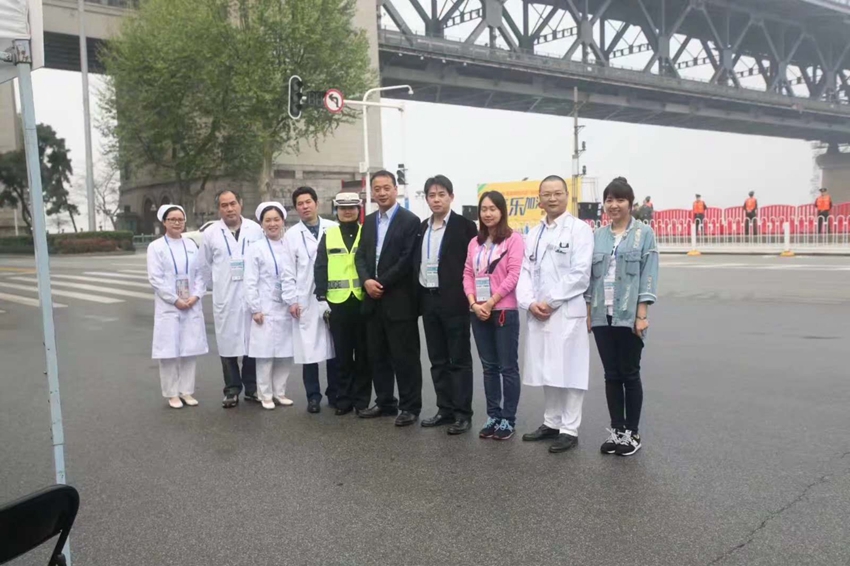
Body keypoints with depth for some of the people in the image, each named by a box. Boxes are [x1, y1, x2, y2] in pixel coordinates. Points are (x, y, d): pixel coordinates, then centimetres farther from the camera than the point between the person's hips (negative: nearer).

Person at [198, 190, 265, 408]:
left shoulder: (255, 229, 1)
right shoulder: (211, 233, 3)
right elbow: (204, 266, 11)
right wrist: (216, 286, 12)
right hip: (224, 298, 0)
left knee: (252, 342, 6)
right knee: (228, 343, 3)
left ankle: (251, 388, 18)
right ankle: (232, 390, 13)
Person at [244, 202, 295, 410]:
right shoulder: (256, 249, -2)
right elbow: (250, 283, -4)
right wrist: (255, 309, -9)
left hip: (287, 309, 3)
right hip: (265, 309, -3)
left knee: (286, 353, 8)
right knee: (265, 353, 0)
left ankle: (279, 392, 21)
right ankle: (265, 395, 12)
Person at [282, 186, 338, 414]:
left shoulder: (334, 229, 2)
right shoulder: (291, 235, 5)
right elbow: (288, 272, 4)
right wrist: (291, 300, -2)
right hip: (306, 301, 0)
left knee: (335, 348, 7)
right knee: (309, 350, 2)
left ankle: (334, 394, 21)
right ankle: (313, 396, 15)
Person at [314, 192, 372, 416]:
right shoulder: (328, 235, 7)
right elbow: (320, 268, 4)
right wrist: (321, 297, -4)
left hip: (363, 300, -1)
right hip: (338, 302, 1)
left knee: (363, 353, 6)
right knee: (342, 354, 7)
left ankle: (362, 399, 15)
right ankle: (344, 398, 17)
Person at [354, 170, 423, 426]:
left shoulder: (410, 220, -6)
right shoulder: (369, 221, 15)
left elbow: (408, 259, -14)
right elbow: (361, 256, 10)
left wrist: (381, 283, -14)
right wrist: (367, 281, -9)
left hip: (399, 300, -7)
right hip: (373, 300, 7)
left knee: (404, 356, -1)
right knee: (377, 355, 12)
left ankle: (410, 407, 9)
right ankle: (385, 402, 24)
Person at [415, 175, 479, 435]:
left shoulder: (465, 225, -5)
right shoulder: (421, 228, 12)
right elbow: (416, 263, 15)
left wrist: (468, 297, -11)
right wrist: (418, 296, 7)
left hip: (453, 301, -6)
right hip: (428, 300, 6)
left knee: (459, 359, 0)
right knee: (438, 360, 11)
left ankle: (463, 413, 7)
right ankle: (445, 409, 21)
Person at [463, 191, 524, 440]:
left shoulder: (513, 239, -4)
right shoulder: (475, 242, 14)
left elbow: (514, 275, -12)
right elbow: (468, 274, 10)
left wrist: (490, 303, -13)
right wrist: (474, 303, -6)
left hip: (504, 311, -5)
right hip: (478, 313, 6)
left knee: (508, 367, 1)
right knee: (489, 367, 11)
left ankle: (508, 419, 9)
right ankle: (493, 416, 19)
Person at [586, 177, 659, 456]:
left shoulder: (644, 233, -1)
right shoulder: (597, 236, 10)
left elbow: (648, 275, -5)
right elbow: (590, 276, 11)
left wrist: (642, 315, -11)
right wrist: (587, 313, 7)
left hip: (629, 316, -3)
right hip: (602, 316, 4)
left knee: (630, 374, 4)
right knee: (611, 375, 9)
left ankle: (632, 432, 16)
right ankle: (616, 429, 19)